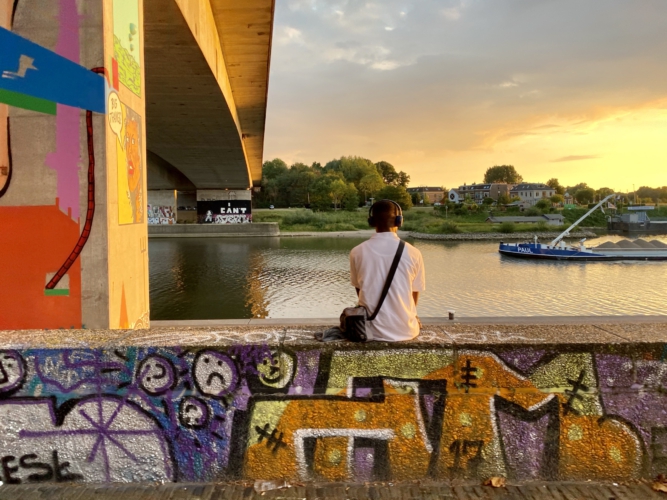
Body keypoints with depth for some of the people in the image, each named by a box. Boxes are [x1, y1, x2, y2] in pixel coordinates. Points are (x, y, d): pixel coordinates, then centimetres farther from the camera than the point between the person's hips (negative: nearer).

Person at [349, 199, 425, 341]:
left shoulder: (357, 252, -8)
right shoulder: (413, 253, -10)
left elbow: (359, 290, 6)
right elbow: (415, 294, 3)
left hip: (372, 330, 0)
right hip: (405, 331, 0)